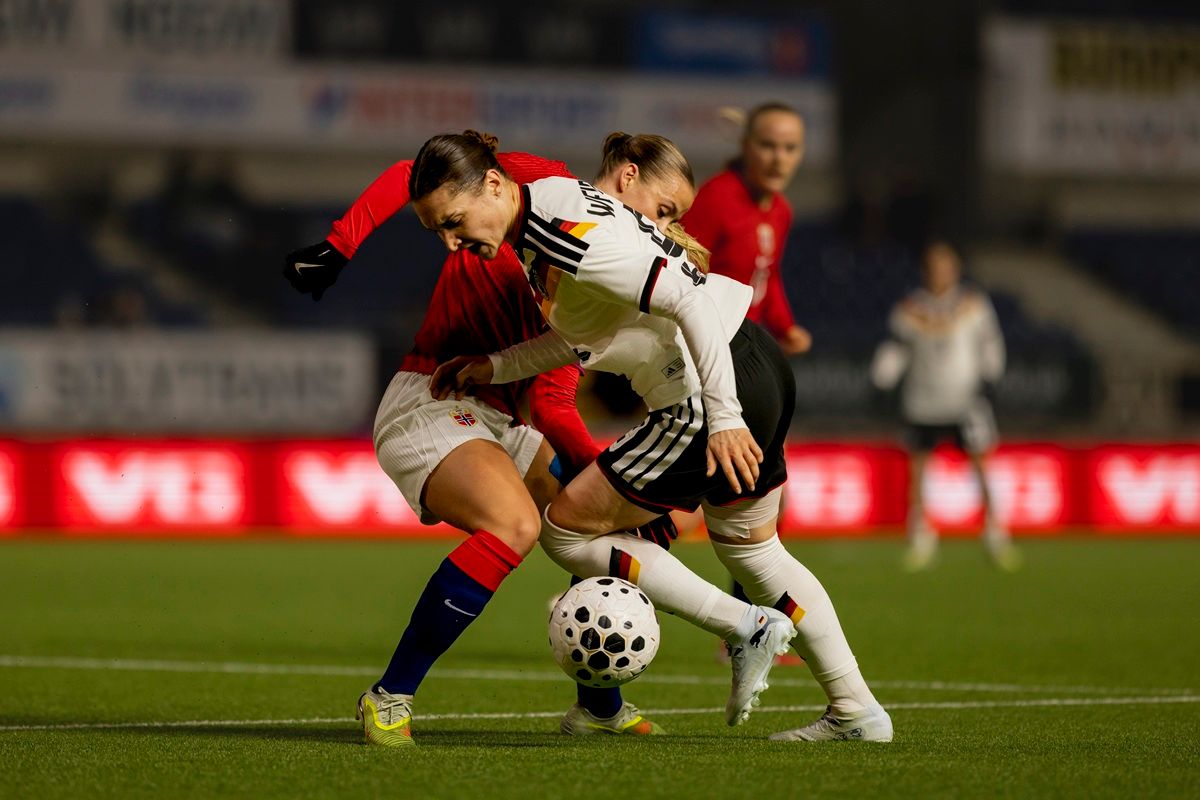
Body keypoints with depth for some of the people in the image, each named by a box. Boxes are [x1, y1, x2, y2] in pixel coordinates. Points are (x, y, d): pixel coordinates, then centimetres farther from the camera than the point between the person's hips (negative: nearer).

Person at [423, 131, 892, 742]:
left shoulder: (567, 233, -22)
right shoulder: (544, 214, 9)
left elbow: (686, 296, -26)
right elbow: (585, 335, 19)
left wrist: (724, 417, -26)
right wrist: (494, 368, 12)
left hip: (720, 393, -10)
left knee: (566, 528, 0)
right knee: (751, 550, 27)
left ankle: (744, 626, 1)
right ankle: (857, 711, 32)